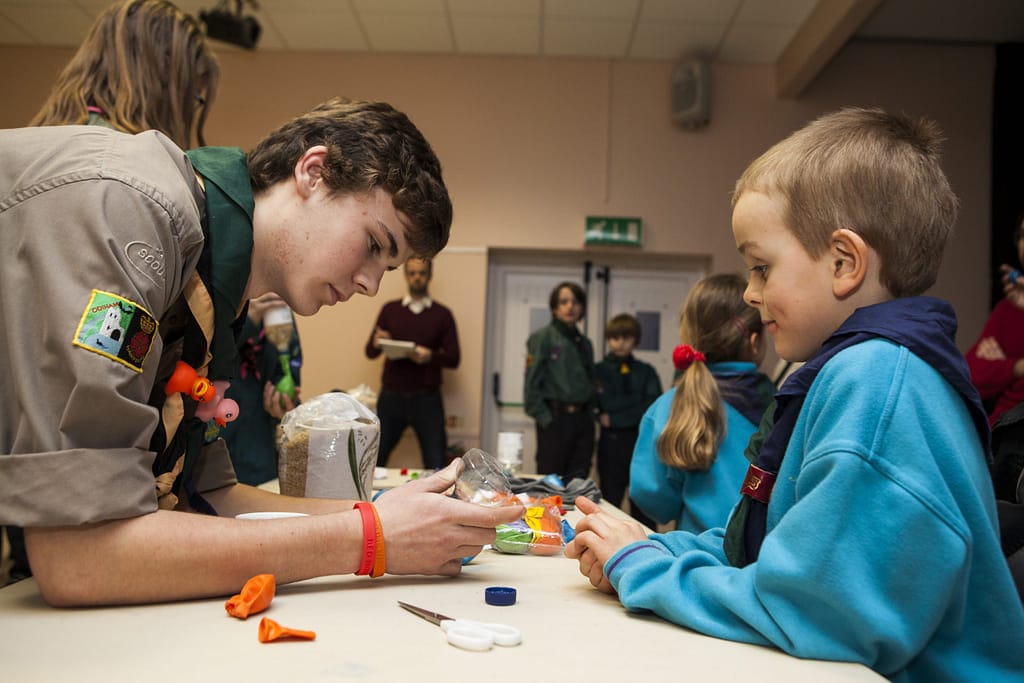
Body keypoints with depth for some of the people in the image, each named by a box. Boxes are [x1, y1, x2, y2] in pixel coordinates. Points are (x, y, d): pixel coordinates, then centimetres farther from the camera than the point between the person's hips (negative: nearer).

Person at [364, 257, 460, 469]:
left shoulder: (442, 315, 7)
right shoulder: (390, 310, 10)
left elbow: (454, 359, 2)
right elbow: (369, 352, 7)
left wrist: (430, 356, -17)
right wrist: (376, 344, -16)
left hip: (427, 398, -1)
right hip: (391, 396, 1)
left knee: (436, 466, -4)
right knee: (374, 459, 0)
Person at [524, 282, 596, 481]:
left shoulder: (584, 343, 15)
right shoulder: (542, 337, -2)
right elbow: (531, 383, -7)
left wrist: (590, 416, 10)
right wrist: (544, 418, -11)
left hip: (583, 420, 6)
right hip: (555, 419, -5)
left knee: (579, 480, 5)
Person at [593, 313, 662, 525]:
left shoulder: (646, 372, 8)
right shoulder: (599, 370, 5)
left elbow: (652, 408, -4)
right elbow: (605, 404, -7)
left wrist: (614, 419, -8)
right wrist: (637, 401, -7)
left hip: (641, 441, 1)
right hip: (611, 442, 0)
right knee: (610, 501, 6)